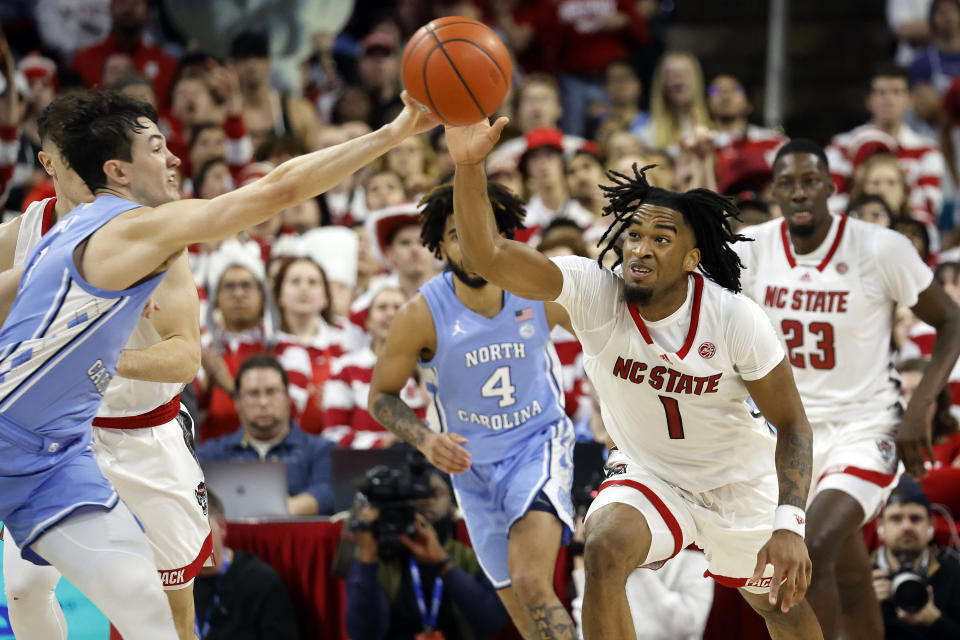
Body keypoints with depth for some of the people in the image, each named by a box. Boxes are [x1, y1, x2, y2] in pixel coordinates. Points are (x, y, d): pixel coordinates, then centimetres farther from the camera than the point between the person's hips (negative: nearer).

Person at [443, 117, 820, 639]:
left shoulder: (736, 320, -27)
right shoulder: (594, 292, -26)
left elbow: (791, 424, -17)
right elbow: (488, 257, -40)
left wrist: (789, 526, -28)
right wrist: (469, 165, -57)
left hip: (739, 480, 0)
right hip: (648, 474, 0)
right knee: (604, 552, -31)